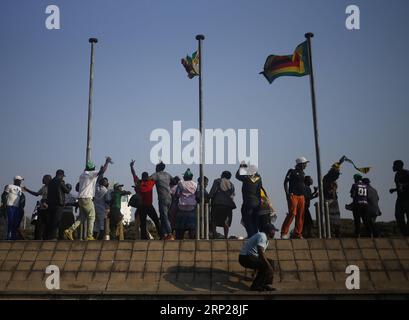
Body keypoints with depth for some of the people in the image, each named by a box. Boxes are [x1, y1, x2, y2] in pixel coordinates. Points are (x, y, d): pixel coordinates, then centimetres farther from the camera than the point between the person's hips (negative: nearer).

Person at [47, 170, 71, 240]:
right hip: (58, 204, -7)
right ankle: (53, 237, -9)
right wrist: (68, 187, 18)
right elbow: (67, 191, -1)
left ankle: (48, 237, 9)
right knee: (56, 221, -6)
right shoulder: (60, 182, -7)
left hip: (50, 203, 7)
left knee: (49, 221, 8)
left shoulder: (50, 182, 14)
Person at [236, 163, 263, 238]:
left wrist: (241, 166, 12)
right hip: (257, 203, 6)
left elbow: (237, 176, 1)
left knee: (247, 221, 1)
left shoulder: (246, 178, -15)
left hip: (248, 203, -5)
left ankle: (251, 235, -7)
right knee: (254, 221, 16)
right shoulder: (258, 178, -6)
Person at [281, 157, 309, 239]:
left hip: (301, 196, 7)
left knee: (300, 216, 4)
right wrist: (288, 193, -13)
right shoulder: (292, 172, -1)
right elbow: (286, 182, -6)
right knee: (292, 213, -17)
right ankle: (284, 233, -14)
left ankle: (298, 234, 10)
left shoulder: (303, 174, 20)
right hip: (293, 195, -7)